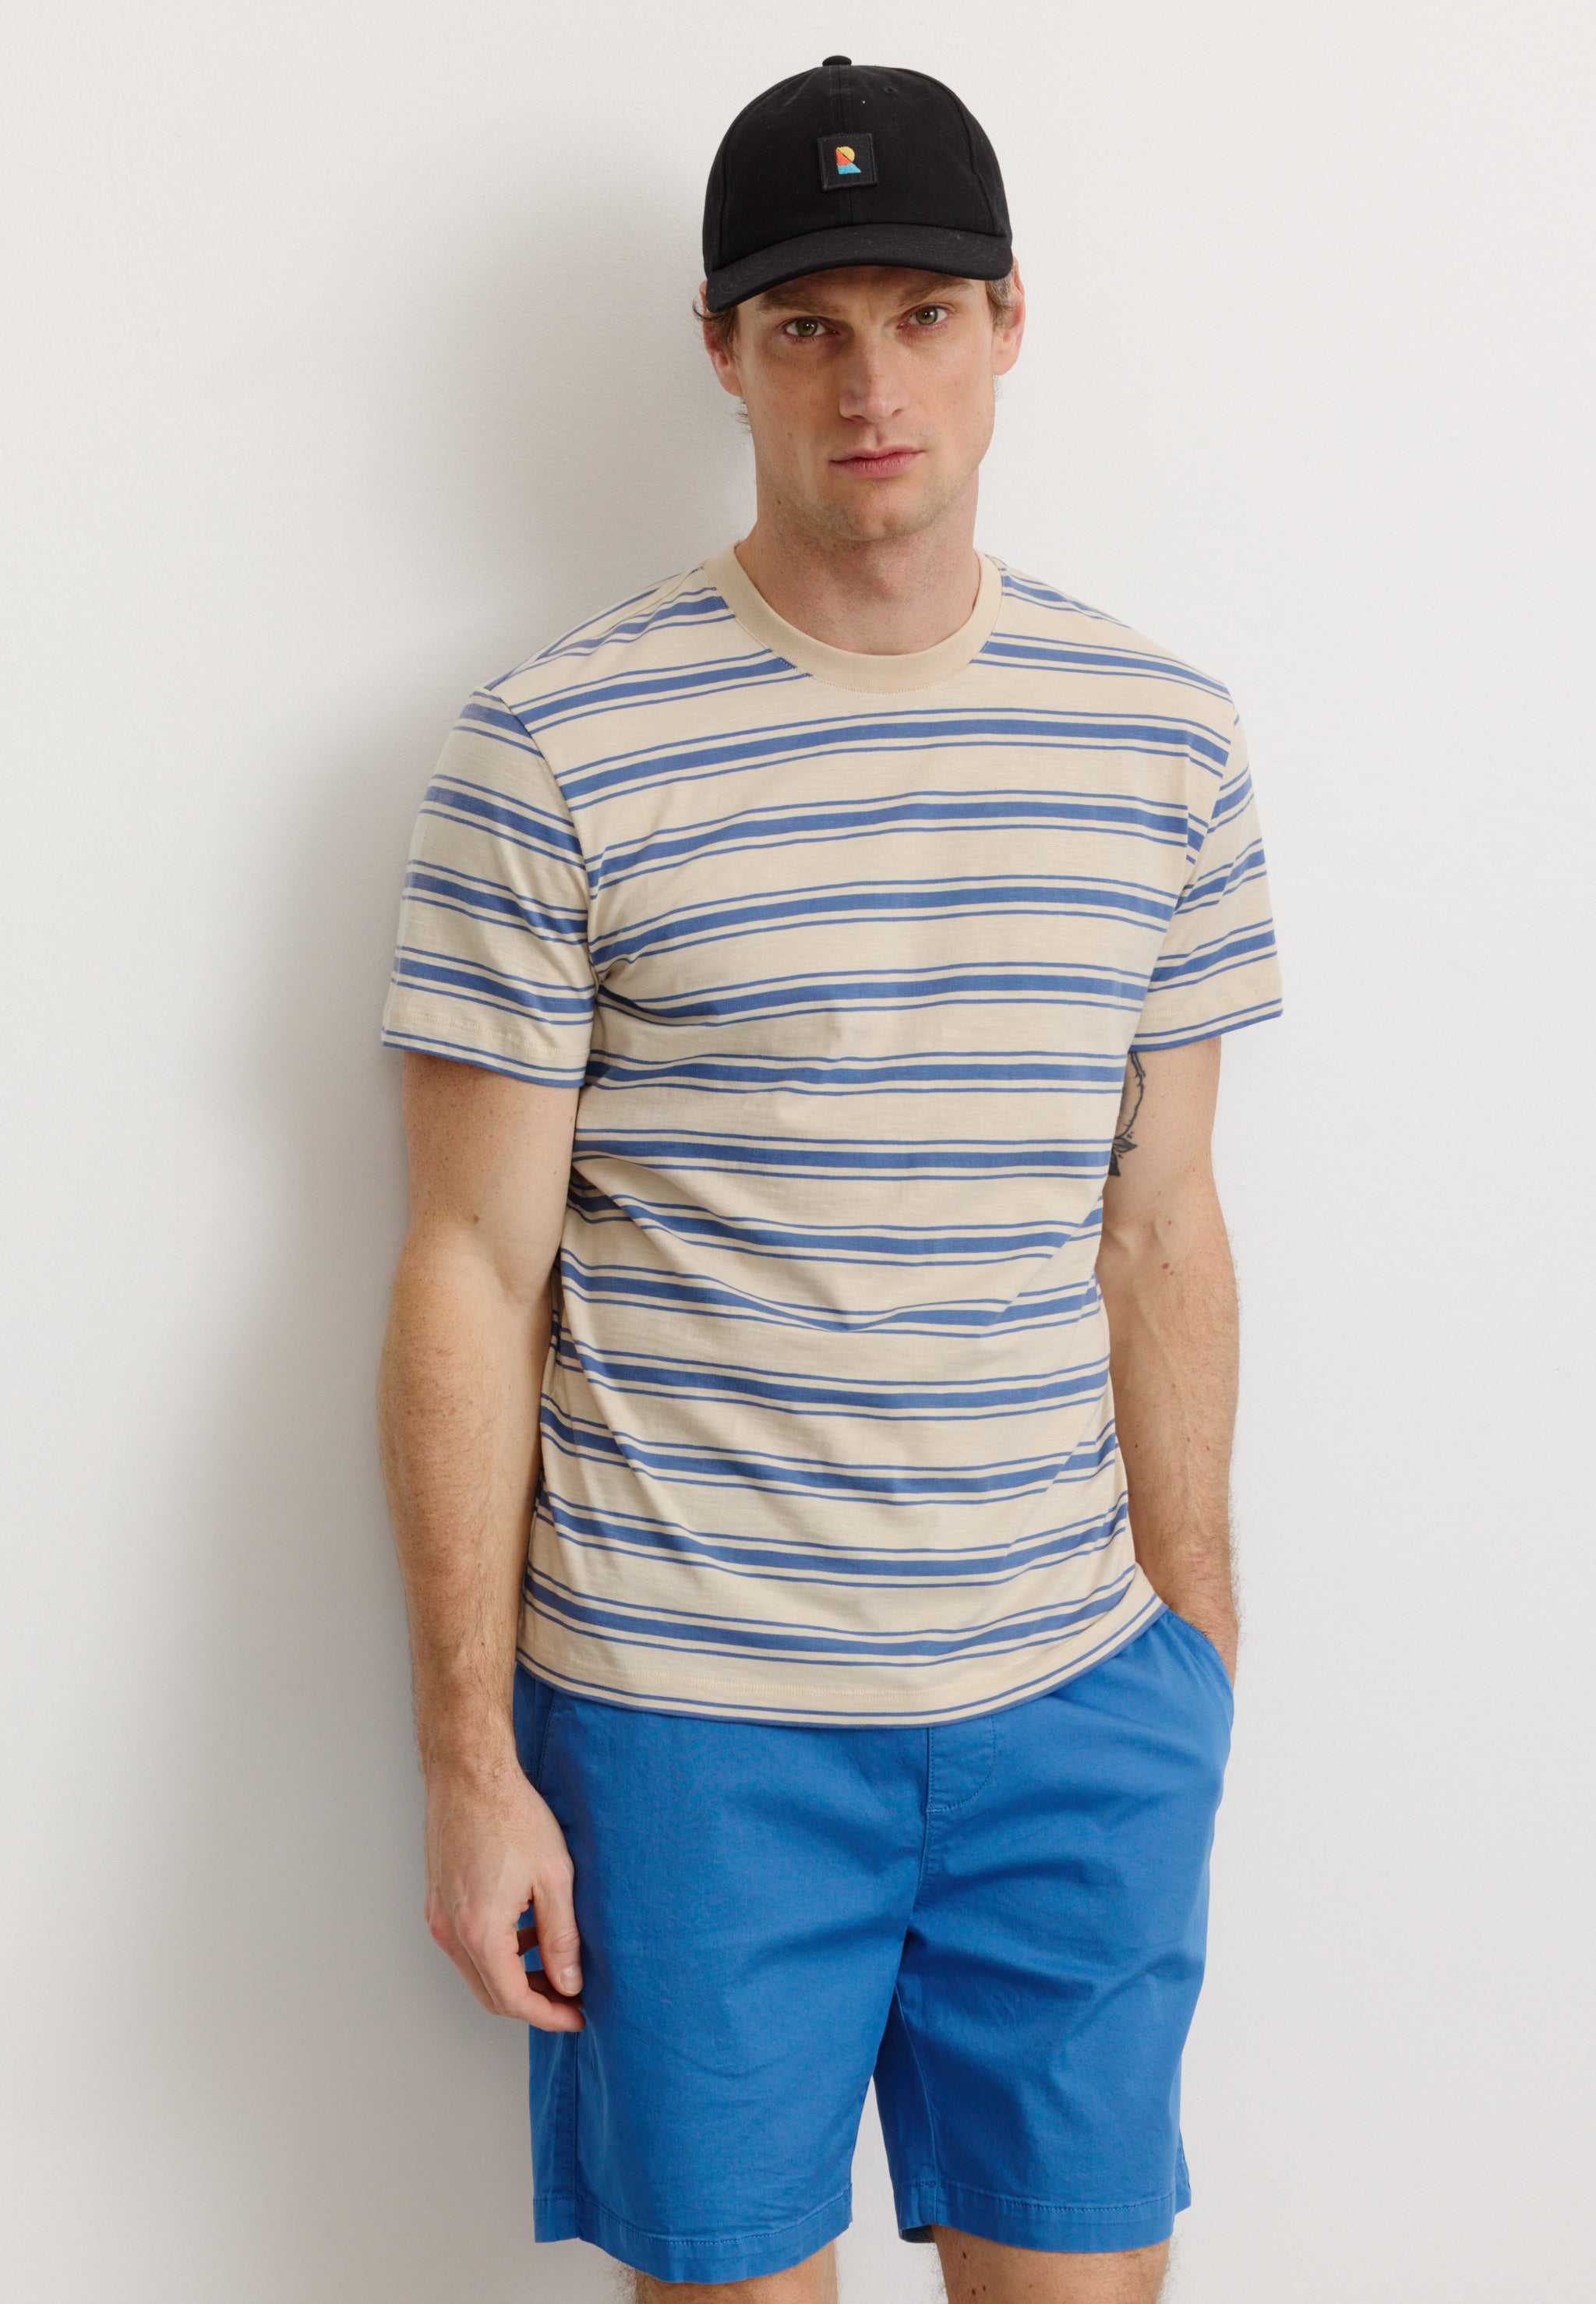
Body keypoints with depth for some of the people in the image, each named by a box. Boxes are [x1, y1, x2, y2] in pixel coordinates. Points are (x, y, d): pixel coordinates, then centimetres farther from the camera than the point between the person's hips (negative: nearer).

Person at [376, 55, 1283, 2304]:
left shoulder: (1163, 736, 5)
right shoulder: (555, 751, -6)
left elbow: (1159, 1227, 10)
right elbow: (475, 1275, -5)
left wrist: (1198, 1653, 10)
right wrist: (470, 1761, -6)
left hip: (1079, 1705, 3)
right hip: (686, 1716, -3)